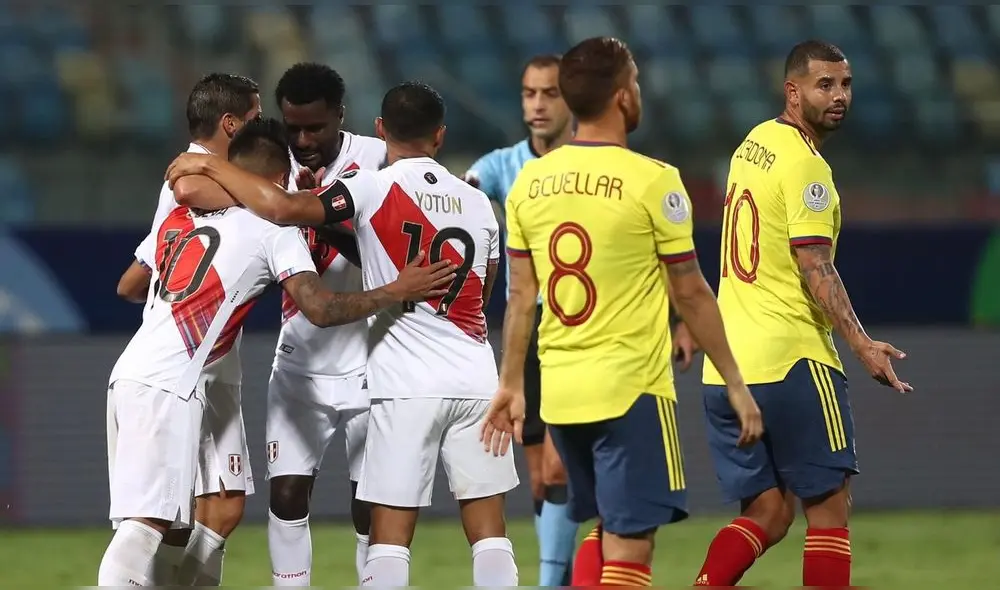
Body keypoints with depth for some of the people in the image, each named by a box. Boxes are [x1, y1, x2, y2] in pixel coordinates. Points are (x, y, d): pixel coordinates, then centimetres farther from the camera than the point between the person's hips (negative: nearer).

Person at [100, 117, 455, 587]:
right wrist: (398, 292, -1)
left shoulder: (180, 219, 21)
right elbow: (320, 308, -10)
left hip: (128, 373, 7)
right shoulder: (274, 228, 1)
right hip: (169, 386, -7)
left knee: (142, 524, 11)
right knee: (148, 523, -13)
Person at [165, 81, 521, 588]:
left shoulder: (374, 189, -7)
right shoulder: (477, 203, 9)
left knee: (390, 535, -3)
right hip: (475, 380, 4)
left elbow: (283, 208, -18)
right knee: (489, 534, 6)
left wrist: (211, 166, -6)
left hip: (406, 386, -4)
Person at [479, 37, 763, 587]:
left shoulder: (530, 181, 4)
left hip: (560, 392, 6)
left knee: (605, 531, 20)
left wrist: (511, 384, 18)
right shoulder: (652, 181, -10)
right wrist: (736, 384, 3)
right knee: (628, 545, -4)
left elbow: (521, 296, 9)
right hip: (630, 388, -6)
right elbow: (690, 295, -6)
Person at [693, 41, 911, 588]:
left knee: (767, 512, 10)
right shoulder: (804, 164, -12)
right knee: (829, 504, 2)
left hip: (727, 368, 8)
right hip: (792, 359, -8)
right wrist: (862, 345, -23)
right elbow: (815, 270, -19)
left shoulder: (753, 144, 15)